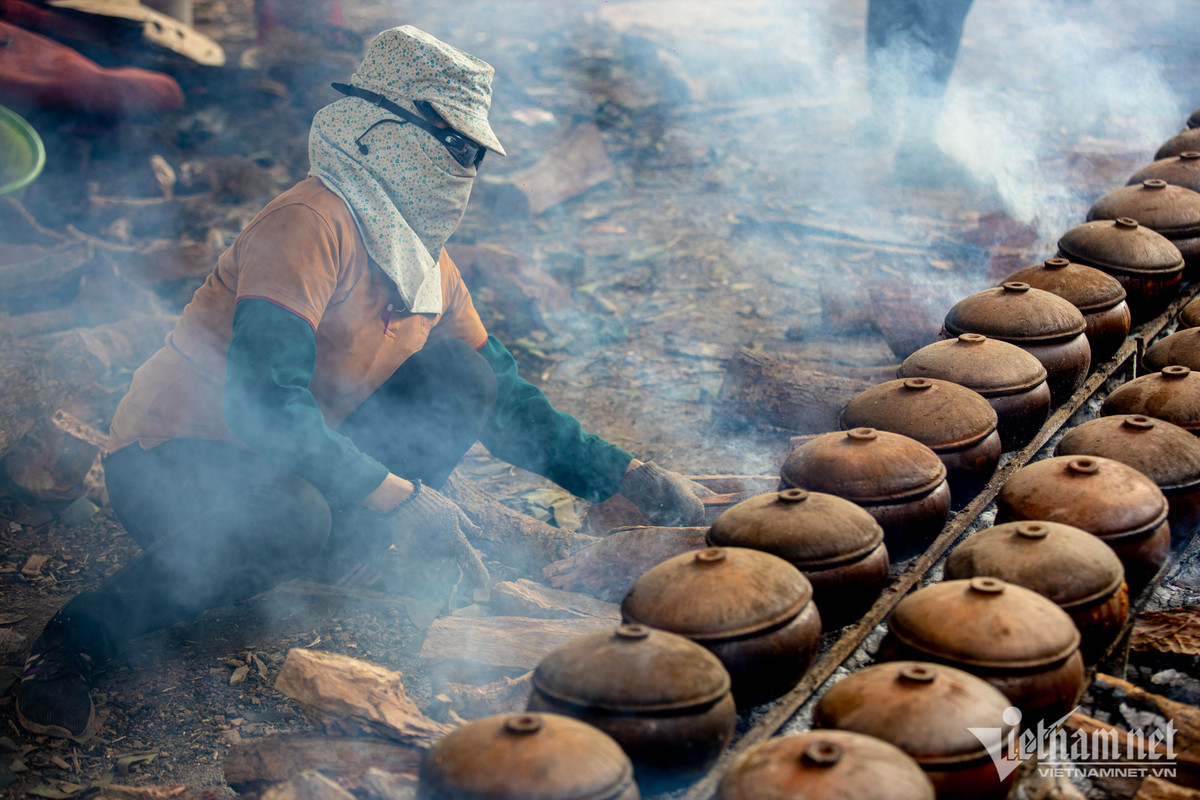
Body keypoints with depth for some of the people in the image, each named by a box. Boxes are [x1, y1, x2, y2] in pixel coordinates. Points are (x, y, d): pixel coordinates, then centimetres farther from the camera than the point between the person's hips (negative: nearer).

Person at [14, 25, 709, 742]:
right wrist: (399, 498, -31)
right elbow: (263, 401, -33)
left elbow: (504, 401, 14)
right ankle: (75, 640, -19)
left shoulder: (429, 267, 6)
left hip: (279, 460, 8)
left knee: (463, 378, -3)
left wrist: (625, 475, 7)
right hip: (168, 463, -7)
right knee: (291, 522, -41)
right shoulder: (313, 225, -23)